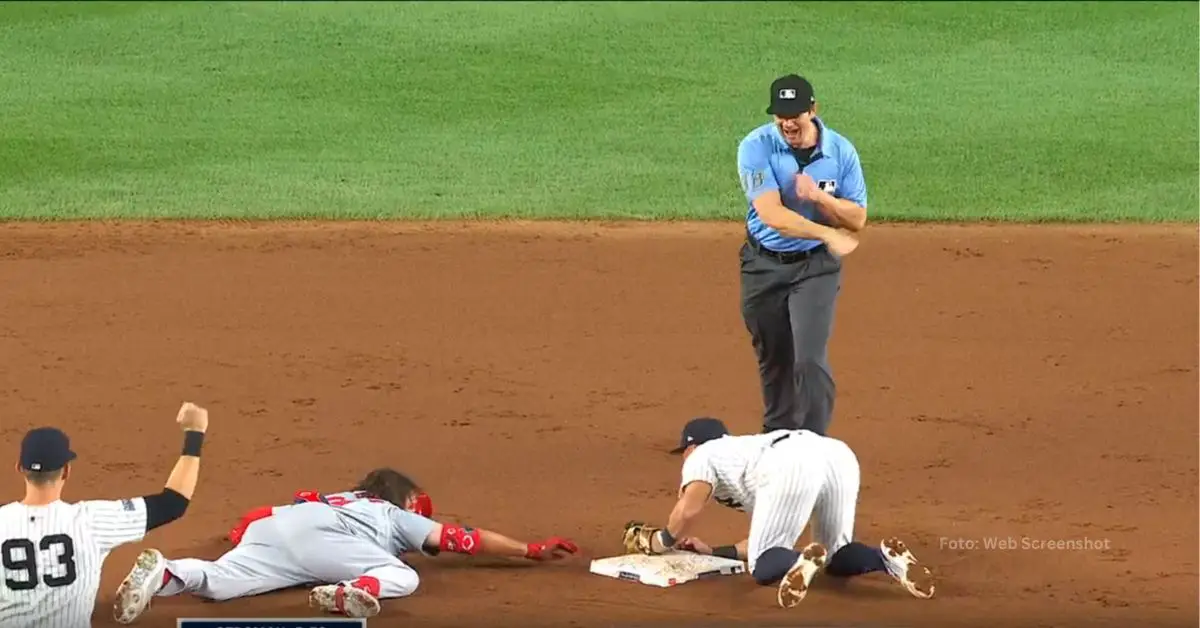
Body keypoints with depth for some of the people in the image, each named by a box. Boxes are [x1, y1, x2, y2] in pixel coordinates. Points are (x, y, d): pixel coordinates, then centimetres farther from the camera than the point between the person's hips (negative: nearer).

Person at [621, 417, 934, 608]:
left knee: (764, 565, 4)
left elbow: (688, 511, 9)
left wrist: (660, 542, 28)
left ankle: (803, 561, -32)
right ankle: (886, 557, -8)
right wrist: (714, 552, 45)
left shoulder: (703, 456, 27)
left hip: (791, 467, -7)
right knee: (834, 557, 24)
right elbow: (769, 542, 41)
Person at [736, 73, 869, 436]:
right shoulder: (756, 148, -16)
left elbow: (857, 219, -5)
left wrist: (819, 196, -25)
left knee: (810, 359, -14)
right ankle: (777, 439, 34)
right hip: (764, 266, 1)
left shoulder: (841, 151, -9)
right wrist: (827, 234, -40)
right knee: (773, 360, 14)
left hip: (815, 266, -1)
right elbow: (771, 215, -28)